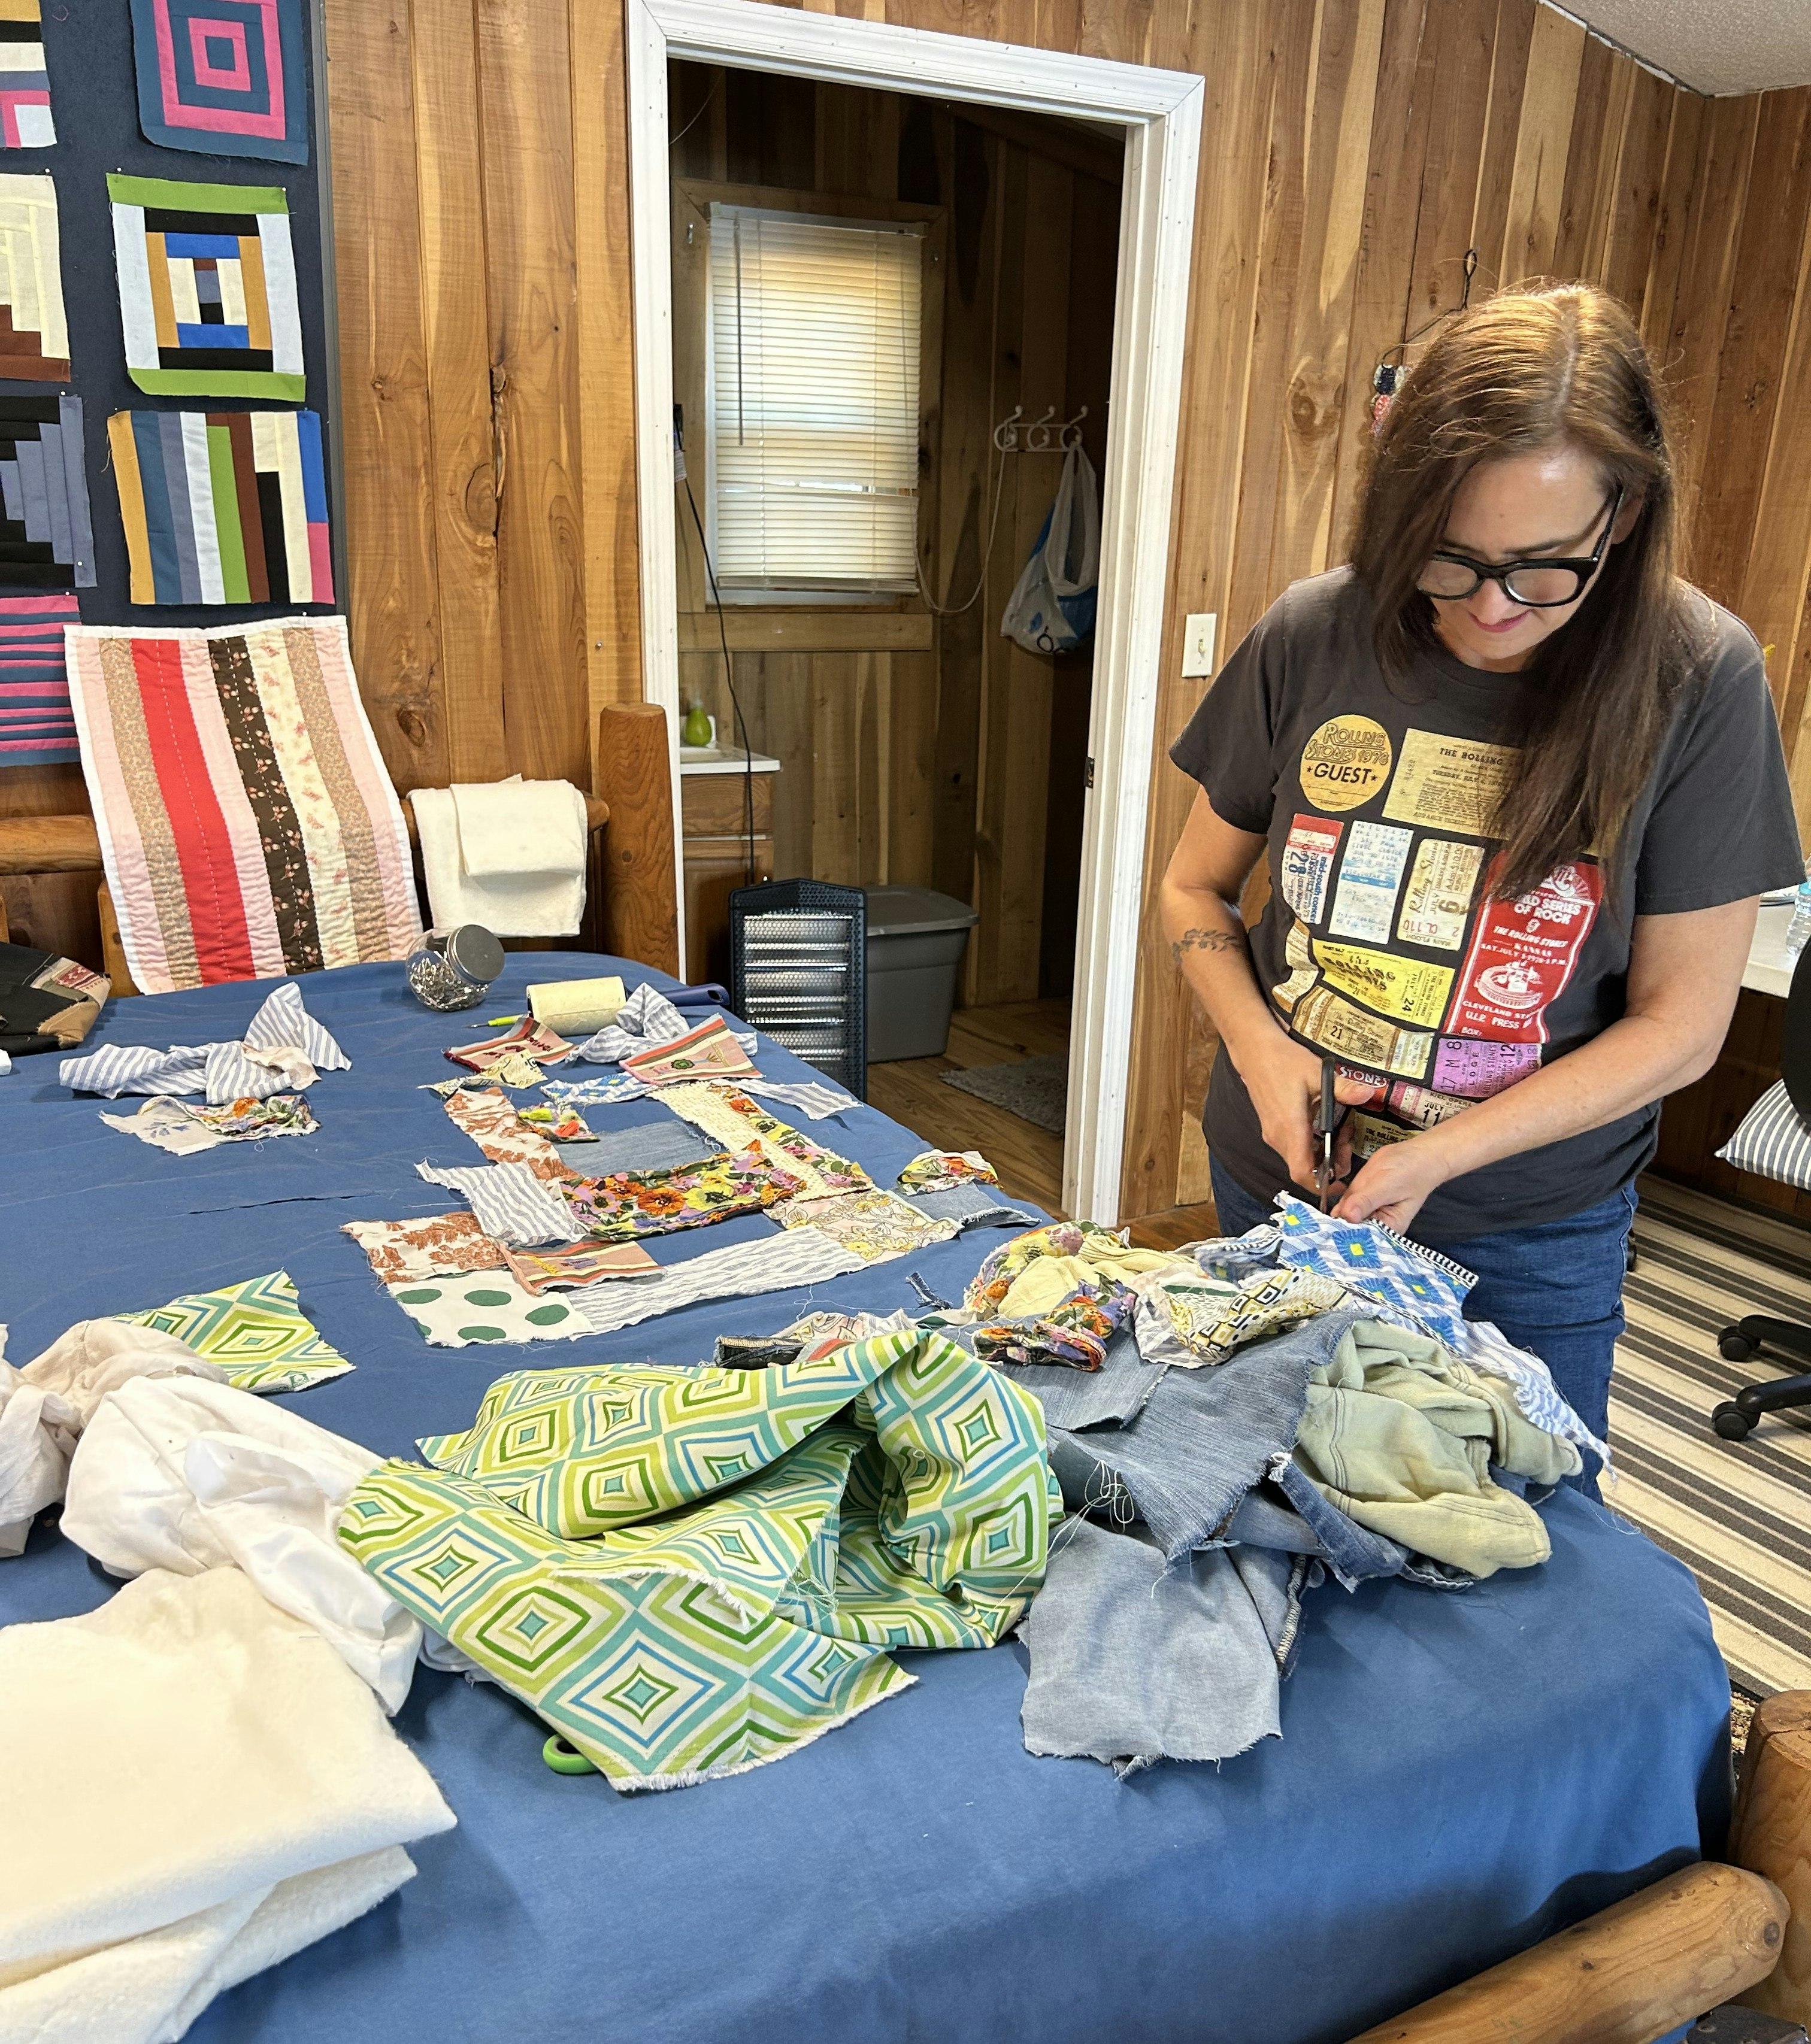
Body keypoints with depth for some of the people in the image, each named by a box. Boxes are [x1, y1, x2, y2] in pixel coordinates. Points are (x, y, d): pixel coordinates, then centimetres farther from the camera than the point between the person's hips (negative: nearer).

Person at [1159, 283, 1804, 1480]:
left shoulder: (1698, 679, -14)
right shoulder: (1314, 638, -10)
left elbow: (1681, 1026, -11)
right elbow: (1197, 889, 3)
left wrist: (1437, 1156, -20)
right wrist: (1261, 1049, -15)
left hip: (1529, 1237, -1)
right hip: (1282, 1182, 2)